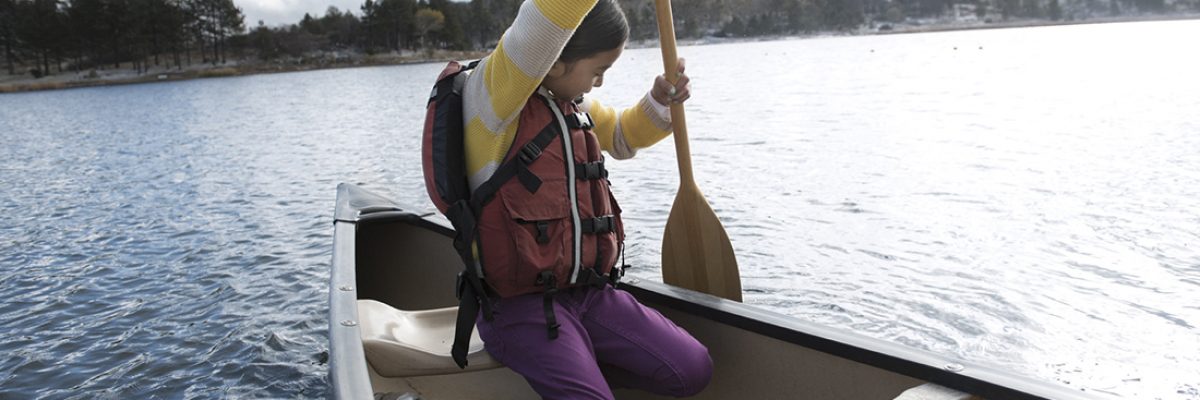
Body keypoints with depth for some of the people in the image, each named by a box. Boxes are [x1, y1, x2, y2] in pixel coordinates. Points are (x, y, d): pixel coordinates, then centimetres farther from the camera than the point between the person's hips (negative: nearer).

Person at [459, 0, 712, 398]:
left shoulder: (572, 101, 11)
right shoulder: (491, 94, -14)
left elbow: (621, 136, 29)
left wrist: (659, 103, 8)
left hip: (589, 294, 8)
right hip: (520, 306, -7)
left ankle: (562, 367, 13)